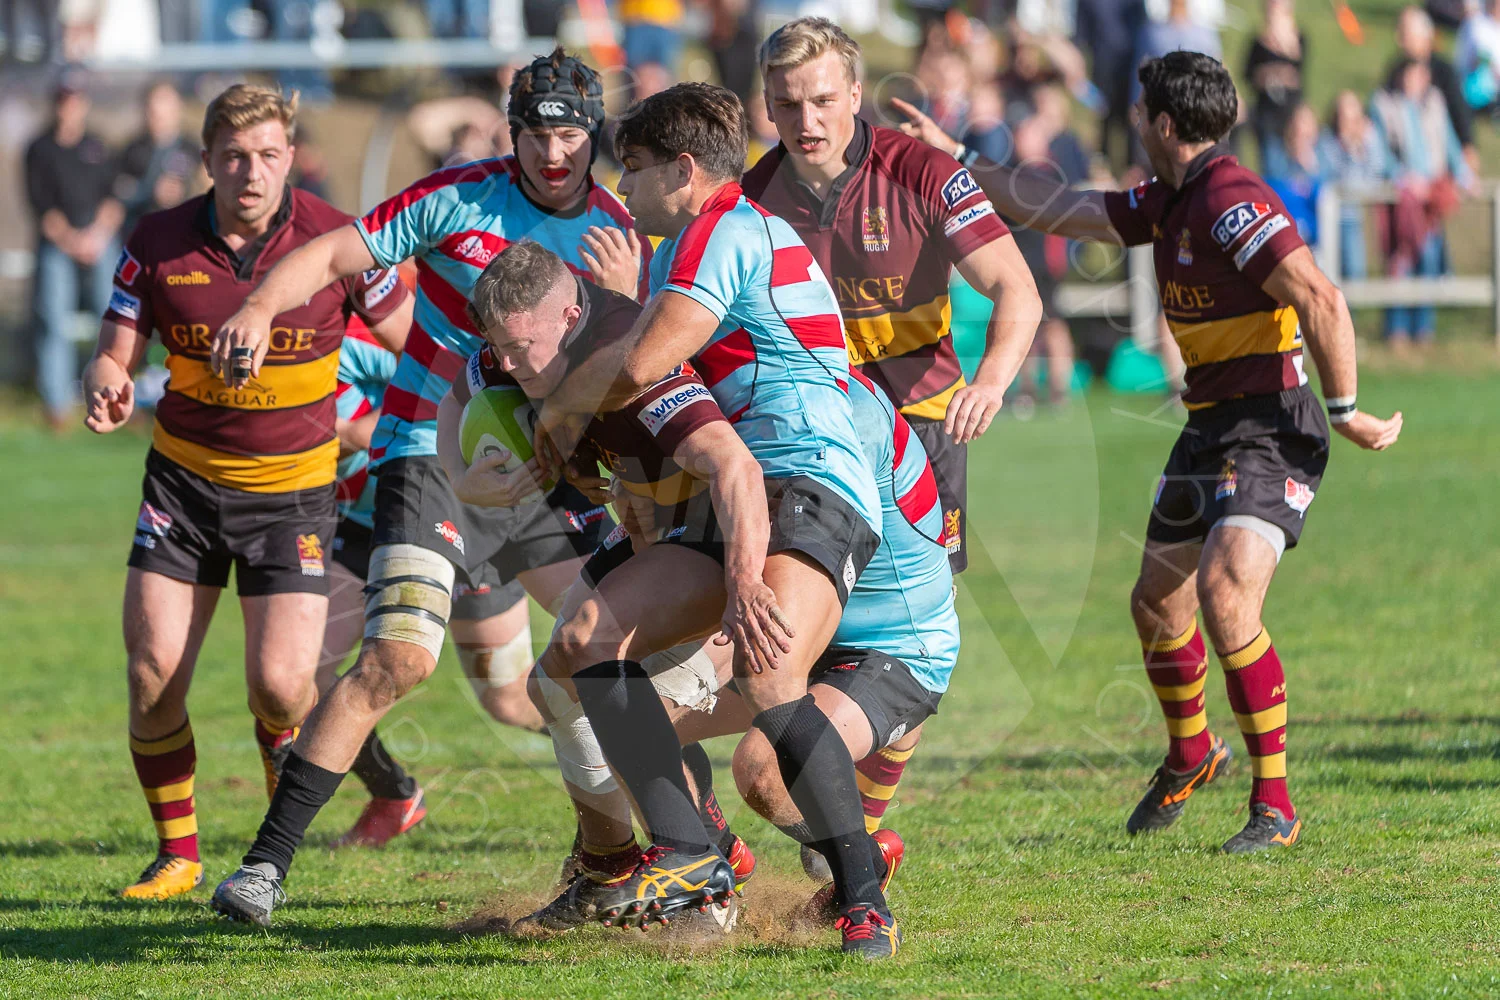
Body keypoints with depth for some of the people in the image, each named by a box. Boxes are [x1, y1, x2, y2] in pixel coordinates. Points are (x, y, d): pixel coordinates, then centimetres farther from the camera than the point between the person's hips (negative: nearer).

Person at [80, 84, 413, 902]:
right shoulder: (158, 244, -7)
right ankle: (177, 855, 12)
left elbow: (408, 338, 0)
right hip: (183, 477, 2)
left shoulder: (335, 241, -12)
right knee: (153, 674, -6)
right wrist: (107, 387, -26)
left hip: (293, 488, -2)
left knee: (279, 681, -15)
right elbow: (114, 353, -3)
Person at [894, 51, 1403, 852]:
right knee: (1157, 604, 16)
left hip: (1271, 426, -10)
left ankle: (1274, 806, -16)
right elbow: (1064, 211, 22)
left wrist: (1345, 411, -24)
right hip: (1209, 427, 10)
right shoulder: (1168, 203, 10)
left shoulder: (1230, 202, -20)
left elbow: (1320, 299, -28)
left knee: (1226, 595, -23)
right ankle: (1189, 757, 42)